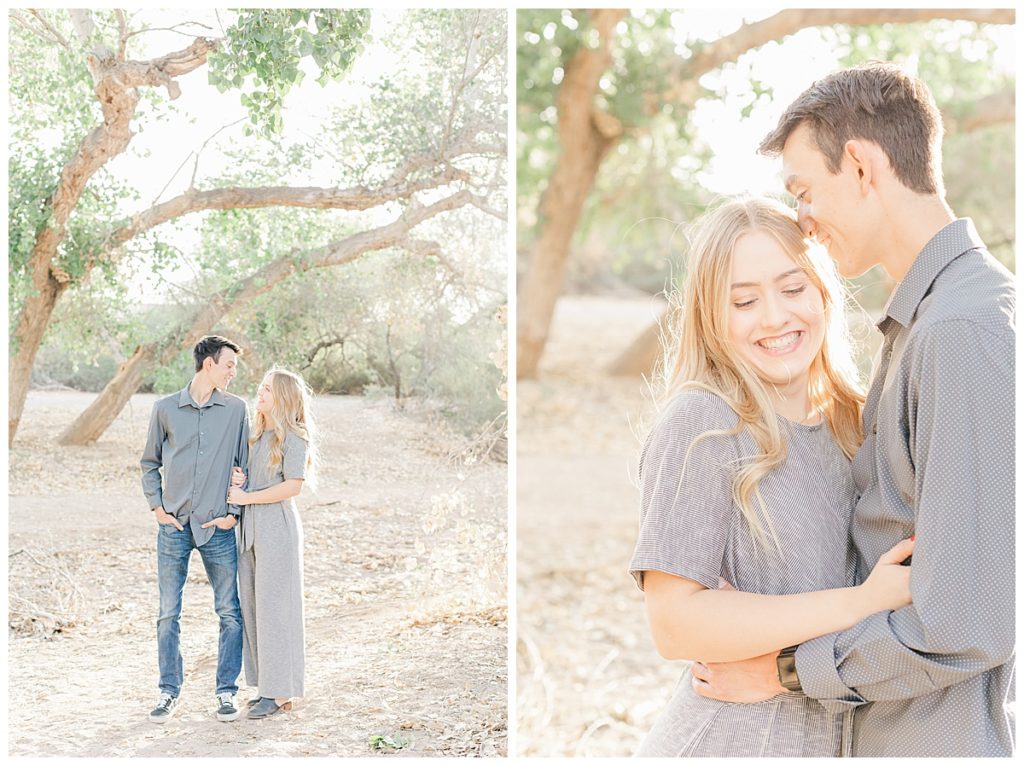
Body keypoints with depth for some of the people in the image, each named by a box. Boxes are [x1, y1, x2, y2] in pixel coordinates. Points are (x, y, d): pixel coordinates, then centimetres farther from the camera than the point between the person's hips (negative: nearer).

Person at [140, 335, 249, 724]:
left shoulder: (236, 409, 4)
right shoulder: (165, 408, 4)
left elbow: (244, 465, 6)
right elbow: (150, 463, 13)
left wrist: (233, 513, -2)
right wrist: (157, 507, 3)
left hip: (218, 528, 0)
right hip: (174, 526, 0)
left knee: (230, 613, 1)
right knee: (168, 614, 5)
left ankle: (226, 691, 13)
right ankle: (169, 692, 17)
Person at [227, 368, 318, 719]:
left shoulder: (293, 438, -9)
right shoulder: (257, 436, 16)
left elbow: (292, 486, -18)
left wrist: (246, 497, -13)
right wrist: (238, 479, 3)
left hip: (277, 528, -8)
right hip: (250, 528, 8)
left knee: (274, 607, -4)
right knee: (252, 605, 9)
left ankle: (281, 693, 3)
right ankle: (267, 686, 17)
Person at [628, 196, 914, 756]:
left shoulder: (850, 421, 4)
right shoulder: (701, 422, -16)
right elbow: (674, 624, -22)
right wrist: (860, 604, -25)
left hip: (846, 731, 6)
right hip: (737, 736, -6)